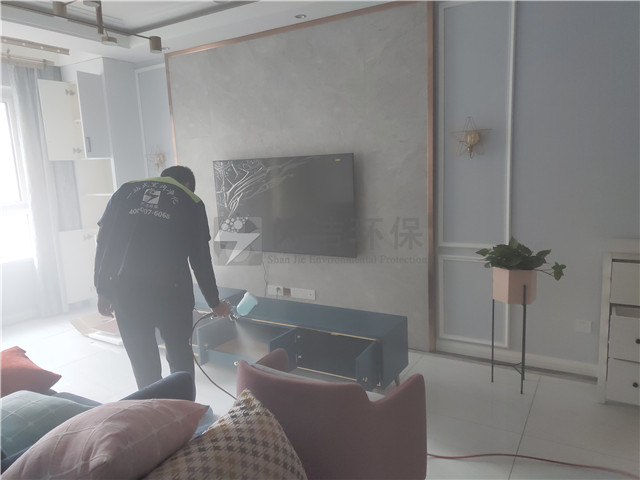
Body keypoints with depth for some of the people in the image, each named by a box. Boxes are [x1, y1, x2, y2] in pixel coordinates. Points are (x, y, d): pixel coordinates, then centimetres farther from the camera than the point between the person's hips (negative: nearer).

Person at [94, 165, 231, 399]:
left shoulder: (126, 190, 18)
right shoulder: (191, 202, 13)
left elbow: (104, 241, 10)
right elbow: (201, 259, 13)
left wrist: (103, 290, 15)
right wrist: (214, 302, 23)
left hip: (125, 288, 2)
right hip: (170, 289, -1)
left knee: (142, 362, 15)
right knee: (180, 358, 17)